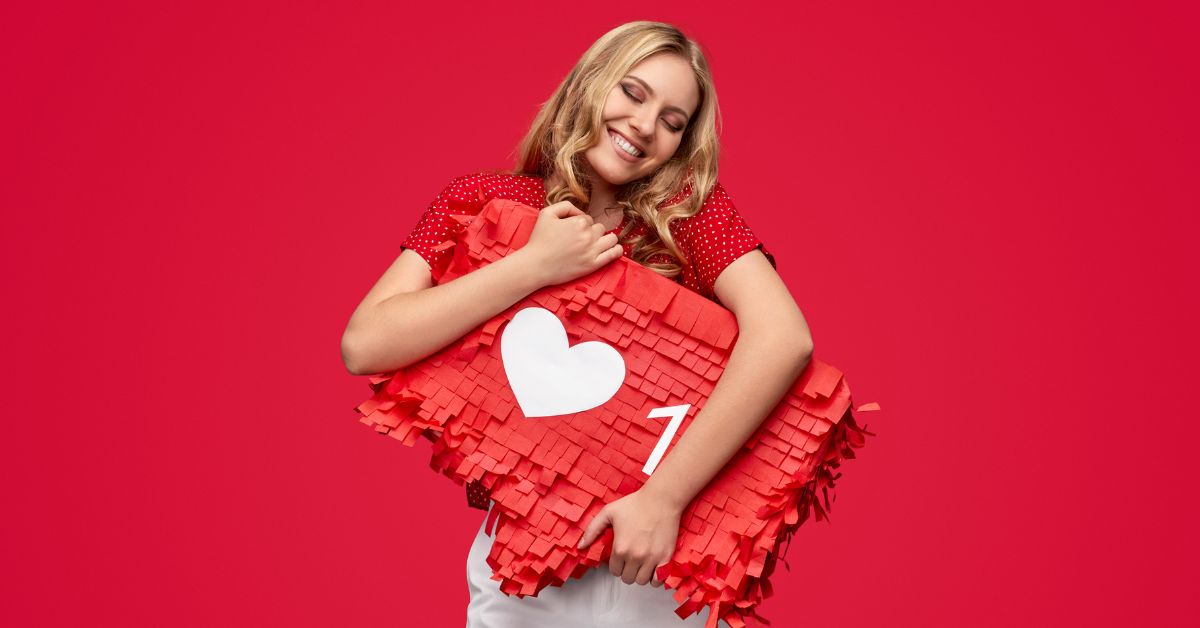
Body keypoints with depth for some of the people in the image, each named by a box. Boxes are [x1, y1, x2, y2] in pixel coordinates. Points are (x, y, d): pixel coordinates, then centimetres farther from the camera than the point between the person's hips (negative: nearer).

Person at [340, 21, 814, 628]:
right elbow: (363, 347, -16)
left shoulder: (690, 208, -8)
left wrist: (665, 495, -29)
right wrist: (534, 265, -21)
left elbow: (784, 338, -24)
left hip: (665, 559, 0)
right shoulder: (480, 203, -5)